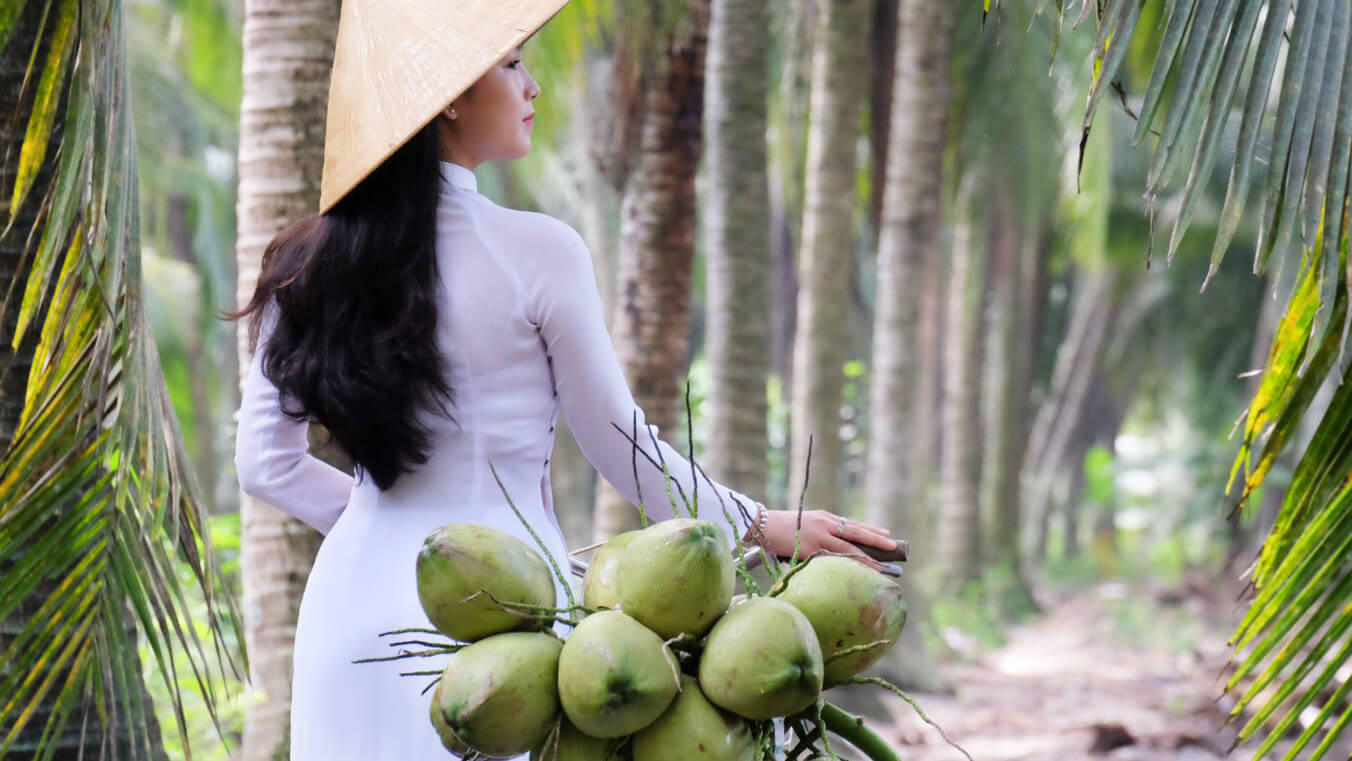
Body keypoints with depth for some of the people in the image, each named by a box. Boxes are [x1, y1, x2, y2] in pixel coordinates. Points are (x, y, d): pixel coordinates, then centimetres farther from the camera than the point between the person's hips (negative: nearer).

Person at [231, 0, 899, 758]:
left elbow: (268, 465, 7)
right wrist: (763, 526, 8)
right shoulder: (535, 254, -11)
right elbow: (623, 446, -4)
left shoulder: (308, 263, 2)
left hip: (359, 589, 5)